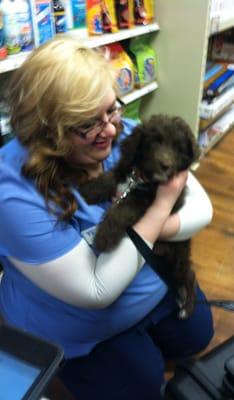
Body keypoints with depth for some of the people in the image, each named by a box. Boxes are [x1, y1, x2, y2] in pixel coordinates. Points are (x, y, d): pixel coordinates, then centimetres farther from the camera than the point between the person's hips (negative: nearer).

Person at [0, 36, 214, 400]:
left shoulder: (130, 137, -18)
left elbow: (201, 207, -12)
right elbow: (96, 291, -32)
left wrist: (151, 228, -32)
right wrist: (161, 205, -32)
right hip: (77, 328, -4)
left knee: (196, 335, 15)